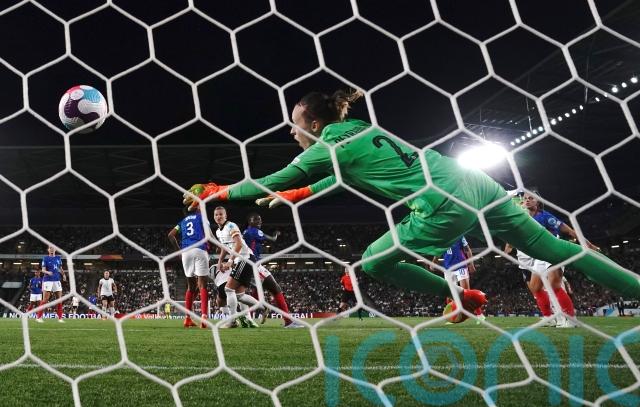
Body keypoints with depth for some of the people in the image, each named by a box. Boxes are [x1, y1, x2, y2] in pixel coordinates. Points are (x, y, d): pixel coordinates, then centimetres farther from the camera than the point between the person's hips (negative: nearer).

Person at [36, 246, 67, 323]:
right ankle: (39, 317, -3)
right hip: (48, 280, -4)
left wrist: (63, 274, 2)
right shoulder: (45, 258, 0)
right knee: (45, 299, -8)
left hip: (57, 280, 4)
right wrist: (47, 272, -28)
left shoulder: (58, 258, 12)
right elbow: (43, 270, -6)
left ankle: (60, 318, 8)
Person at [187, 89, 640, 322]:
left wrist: (220, 192, 19)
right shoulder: (359, 131, 21)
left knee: (376, 262, 5)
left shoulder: (331, 146, -1)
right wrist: (294, 195, 39)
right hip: (474, 182, 9)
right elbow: (344, 179, 38)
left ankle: (463, 298, 12)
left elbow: (271, 182, 6)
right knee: (552, 248, 11)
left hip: (446, 204, -9)